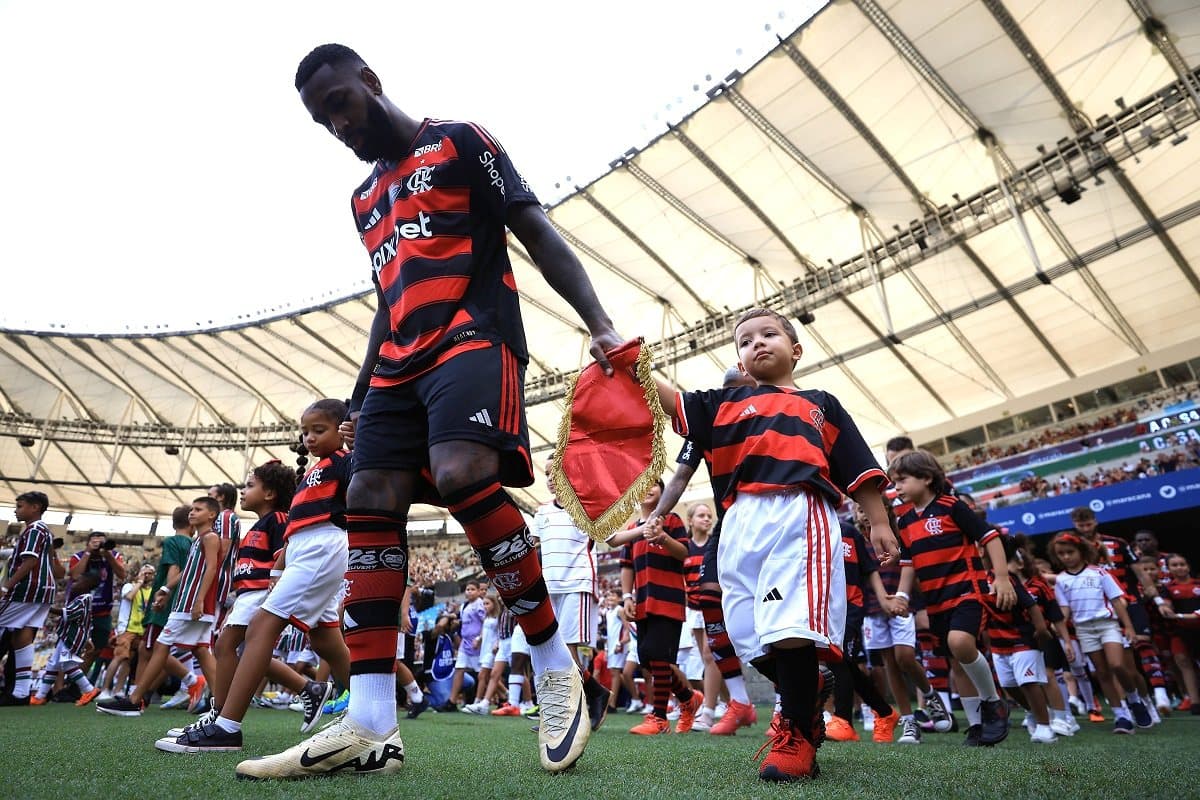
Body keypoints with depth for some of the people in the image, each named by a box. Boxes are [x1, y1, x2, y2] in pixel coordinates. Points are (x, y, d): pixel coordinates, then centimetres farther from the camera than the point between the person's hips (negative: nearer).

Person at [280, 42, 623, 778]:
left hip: (472, 336, -7)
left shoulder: (459, 143, 9)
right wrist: (360, 401, 25)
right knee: (369, 502, -7)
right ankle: (371, 724, -6)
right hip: (398, 360, 8)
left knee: (462, 474, -31)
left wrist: (599, 323, -14)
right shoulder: (365, 199, 28)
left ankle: (556, 664, -13)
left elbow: (538, 234, 0)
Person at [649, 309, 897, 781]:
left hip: (800, 515, -3)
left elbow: (860, 471, 16)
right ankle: (806, 691, 31)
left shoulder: (820, 404, 20)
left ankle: (797, 735, 3)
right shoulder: (726, 402, 22)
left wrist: (879, 523, 8)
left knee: (791, 628, -15)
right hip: (740, 525, 3)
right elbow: (672, 401, 6)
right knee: (750, 636, 5)